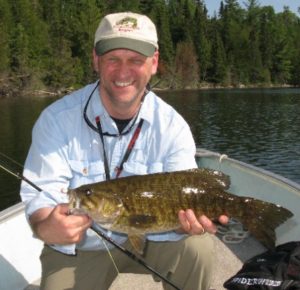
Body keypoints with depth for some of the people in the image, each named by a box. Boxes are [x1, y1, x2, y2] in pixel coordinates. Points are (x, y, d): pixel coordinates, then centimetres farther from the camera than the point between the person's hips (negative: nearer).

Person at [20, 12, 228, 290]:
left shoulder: (172, 126, -13)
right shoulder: (58, 118, -17)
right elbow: (42, 194, -21)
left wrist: (191, 219, -41)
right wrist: (46, 227, -45)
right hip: (75, 251, 0)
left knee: (197, 248, -22)